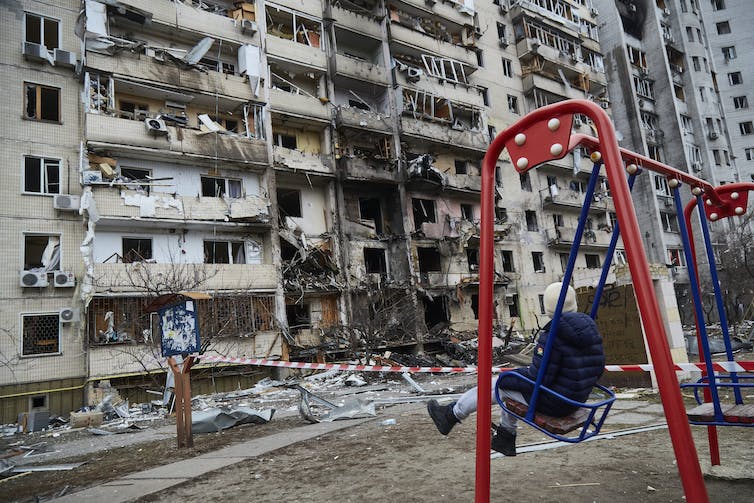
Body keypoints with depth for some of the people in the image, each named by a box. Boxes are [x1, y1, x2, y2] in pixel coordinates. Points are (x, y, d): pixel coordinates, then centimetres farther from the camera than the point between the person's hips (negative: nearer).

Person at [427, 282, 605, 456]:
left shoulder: (553, 335, -26)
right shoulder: (590, 328, -1)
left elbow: (537, 379, -23)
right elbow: (597, 370, 9)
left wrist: (504, 378, -8)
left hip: (552, 403, -8)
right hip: (577, 400, 8)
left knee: (498, 384, 9)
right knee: (511, 384, 25)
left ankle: (451, 415, 25)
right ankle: (505, 439, 37)